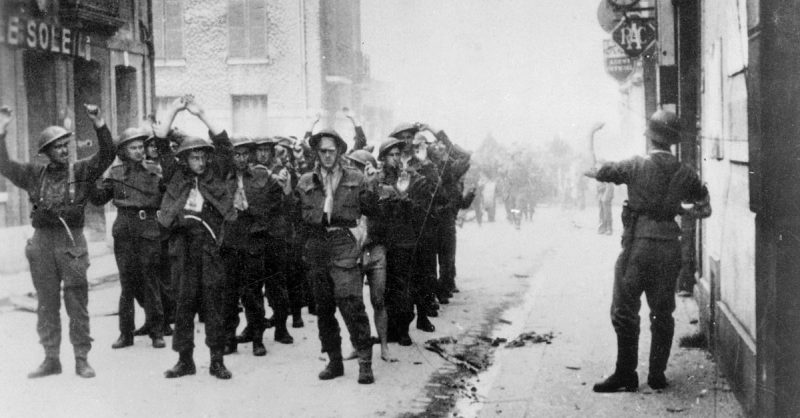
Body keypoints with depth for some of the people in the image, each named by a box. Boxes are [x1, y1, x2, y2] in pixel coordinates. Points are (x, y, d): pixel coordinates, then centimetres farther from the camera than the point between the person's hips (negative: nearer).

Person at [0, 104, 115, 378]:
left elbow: (107, 156, -9)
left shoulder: (81, 171, 3)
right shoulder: (35, 174, 11)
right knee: (46, 304, 8)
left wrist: (100, 126, -22)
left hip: (72, 241, -3)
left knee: (77, 302, 0)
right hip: (42, 242, 3)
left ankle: (82, 359, 7)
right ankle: (51, 359, 17)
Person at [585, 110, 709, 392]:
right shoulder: (684, 173, 3)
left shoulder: (637, 166, -7)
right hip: (670, 247, 4)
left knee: (624, 311, 4)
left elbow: (603, 172, 6)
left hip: (639, 244, -4)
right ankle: (657, 375, 16)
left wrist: (589, 170, 28)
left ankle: (626, 375, 6)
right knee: (662, 313, 12)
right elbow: (701, 195, 22)